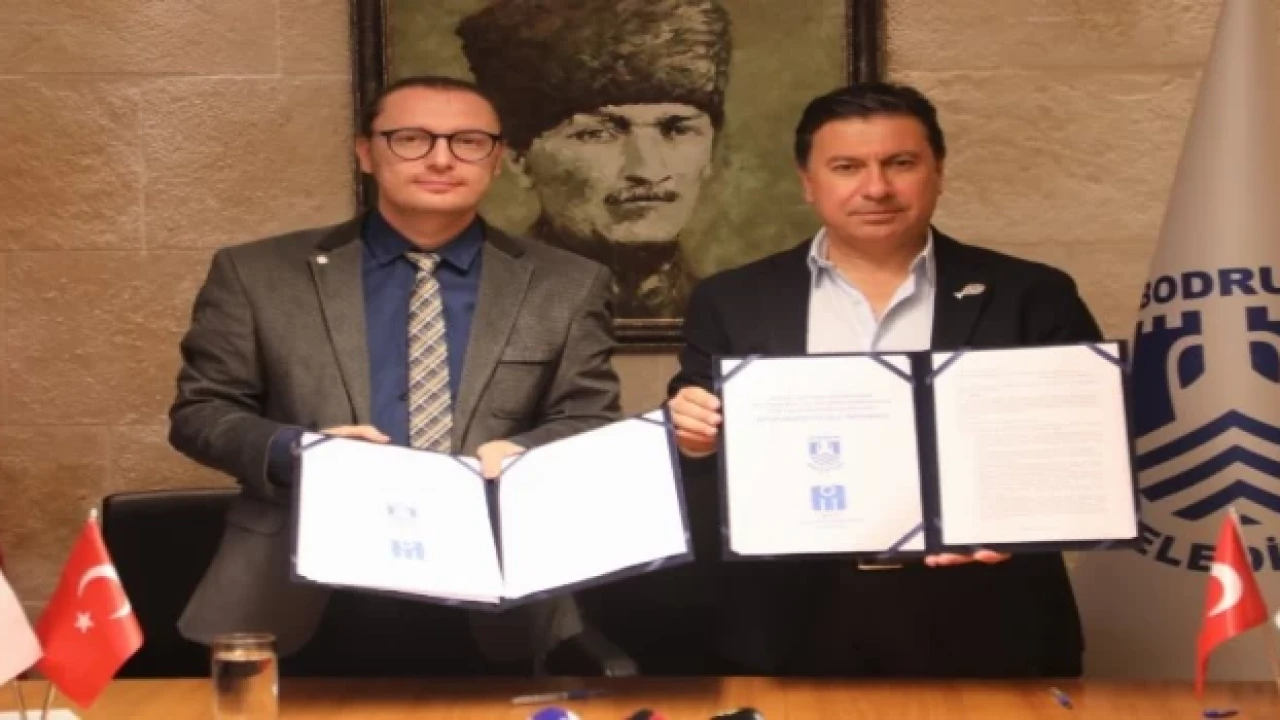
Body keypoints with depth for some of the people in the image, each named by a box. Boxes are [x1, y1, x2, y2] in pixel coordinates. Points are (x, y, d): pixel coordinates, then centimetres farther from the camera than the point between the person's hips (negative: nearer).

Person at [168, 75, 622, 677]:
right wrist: (292, 449, -13)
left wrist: (522, 454, -15)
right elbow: (198, 411, 6)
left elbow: (595, 427, 7)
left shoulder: (568, 287, 7)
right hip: (299, 609, 0)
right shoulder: (258, 275, 5)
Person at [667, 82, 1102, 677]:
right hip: (791, 637, 1)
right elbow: (698, 488, 6)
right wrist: (695, 443, -16)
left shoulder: (1031, 298, 2)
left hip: (982, 634, 0)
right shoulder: (733, 304, 5)